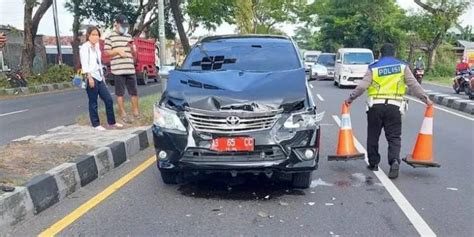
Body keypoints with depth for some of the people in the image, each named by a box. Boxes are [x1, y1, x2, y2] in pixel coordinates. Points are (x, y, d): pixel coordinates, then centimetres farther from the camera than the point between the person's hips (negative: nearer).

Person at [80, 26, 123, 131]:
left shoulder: (97, 47, 17)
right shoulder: (85, 47, -6)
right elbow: (84, 63, -14)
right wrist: (89, 77, -22)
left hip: (99, 78, 8)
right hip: (91, 78, -8)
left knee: (109, 100, 7)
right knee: (93, 102, -1)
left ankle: (111, 123, 16)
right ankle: (96, 125, 7)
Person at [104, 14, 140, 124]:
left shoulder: (129, 37, 16)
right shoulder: (110, 37, 1)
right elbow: (106, 52, -2)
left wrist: (132, 47, -2)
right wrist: (118, 51, -15)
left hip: (130, 69, 5)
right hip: (118, 69, -4)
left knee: (134, 91, 7)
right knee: (120, 93, 2)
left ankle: (136, 111, 19)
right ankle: (123, 114, 8)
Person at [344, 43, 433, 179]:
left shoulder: (373, 68, 7)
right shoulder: (402, 66, 9)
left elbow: (362, 86, -2)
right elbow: (414, 85, 6)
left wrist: (351, 98, 7)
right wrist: (425, 98, 13)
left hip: (375, 106, 0)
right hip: (394, 107, 0)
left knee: (373, 136, 12)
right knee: (394, 137, 3)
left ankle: (373, 163, 19)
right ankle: (394, 161, -17)